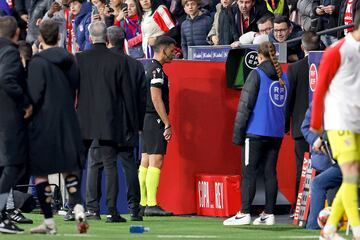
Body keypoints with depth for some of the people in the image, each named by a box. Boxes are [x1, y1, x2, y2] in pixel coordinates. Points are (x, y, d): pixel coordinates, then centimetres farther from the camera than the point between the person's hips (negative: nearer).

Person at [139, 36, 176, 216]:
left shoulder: (148, 68, 17)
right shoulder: (156, 70, -13)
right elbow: (156, 99, -19)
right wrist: (167, 124, -18)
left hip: (146, 120, 10)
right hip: (155, 120, -10)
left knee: (145, 161, 10)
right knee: (156, 161, -11)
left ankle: (142, 203, 11)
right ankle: (151, 205, -15)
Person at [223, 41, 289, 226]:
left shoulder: (257, 74, -7)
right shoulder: (283, 77, 12)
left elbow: (245, 105, -9)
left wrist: (238, 132, -7)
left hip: (256, 132, -6)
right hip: (276, 133, 6)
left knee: (248, 172, -5)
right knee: (270, 172, 8)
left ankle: (244, 213, -9)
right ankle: (269, 213, 7)